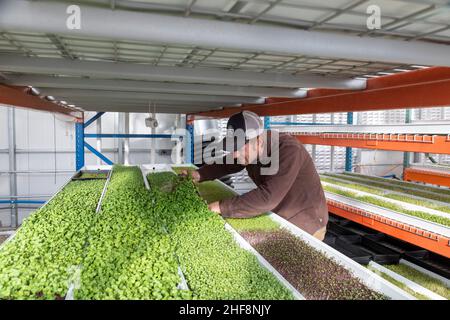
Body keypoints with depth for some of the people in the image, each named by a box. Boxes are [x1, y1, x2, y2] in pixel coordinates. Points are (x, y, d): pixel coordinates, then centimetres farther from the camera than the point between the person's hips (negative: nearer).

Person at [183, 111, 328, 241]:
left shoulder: (288, 150, -34)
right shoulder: (249, 148, -10)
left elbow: (267, 198, -42)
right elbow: (225, 164, 7)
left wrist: (221, 207, -38)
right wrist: (200, 174, -11)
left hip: (305, 224, -6)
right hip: (278, 219, 7)